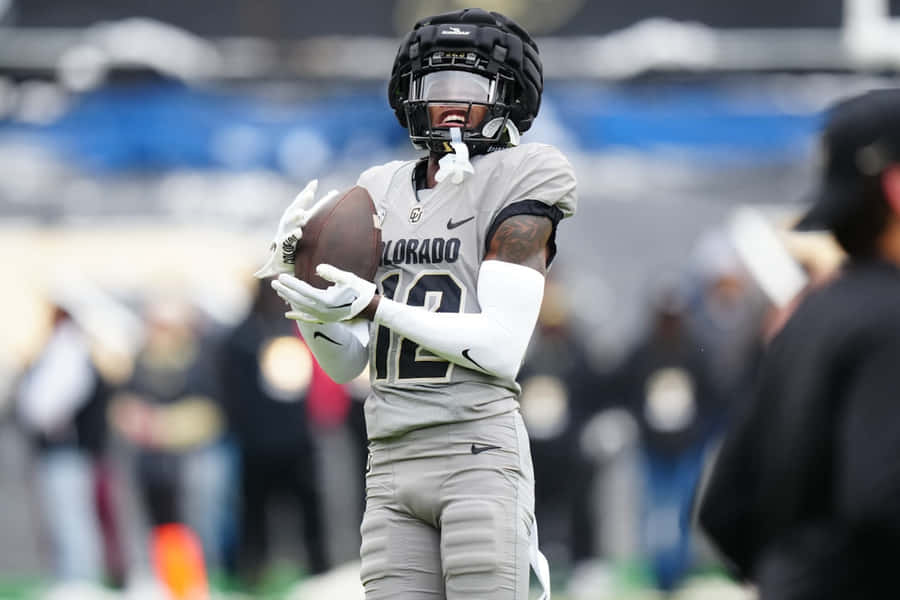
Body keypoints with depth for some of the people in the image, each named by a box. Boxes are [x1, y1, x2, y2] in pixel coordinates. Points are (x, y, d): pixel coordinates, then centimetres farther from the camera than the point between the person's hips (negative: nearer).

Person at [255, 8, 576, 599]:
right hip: (395, 465, 6)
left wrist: (370, 306, -20)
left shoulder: (514, 193, -3)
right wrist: (294, 272, -4)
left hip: (479, 458, -6)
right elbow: (345, 364, 14)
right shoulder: (385, 196, 16)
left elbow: (501, 350, -14)